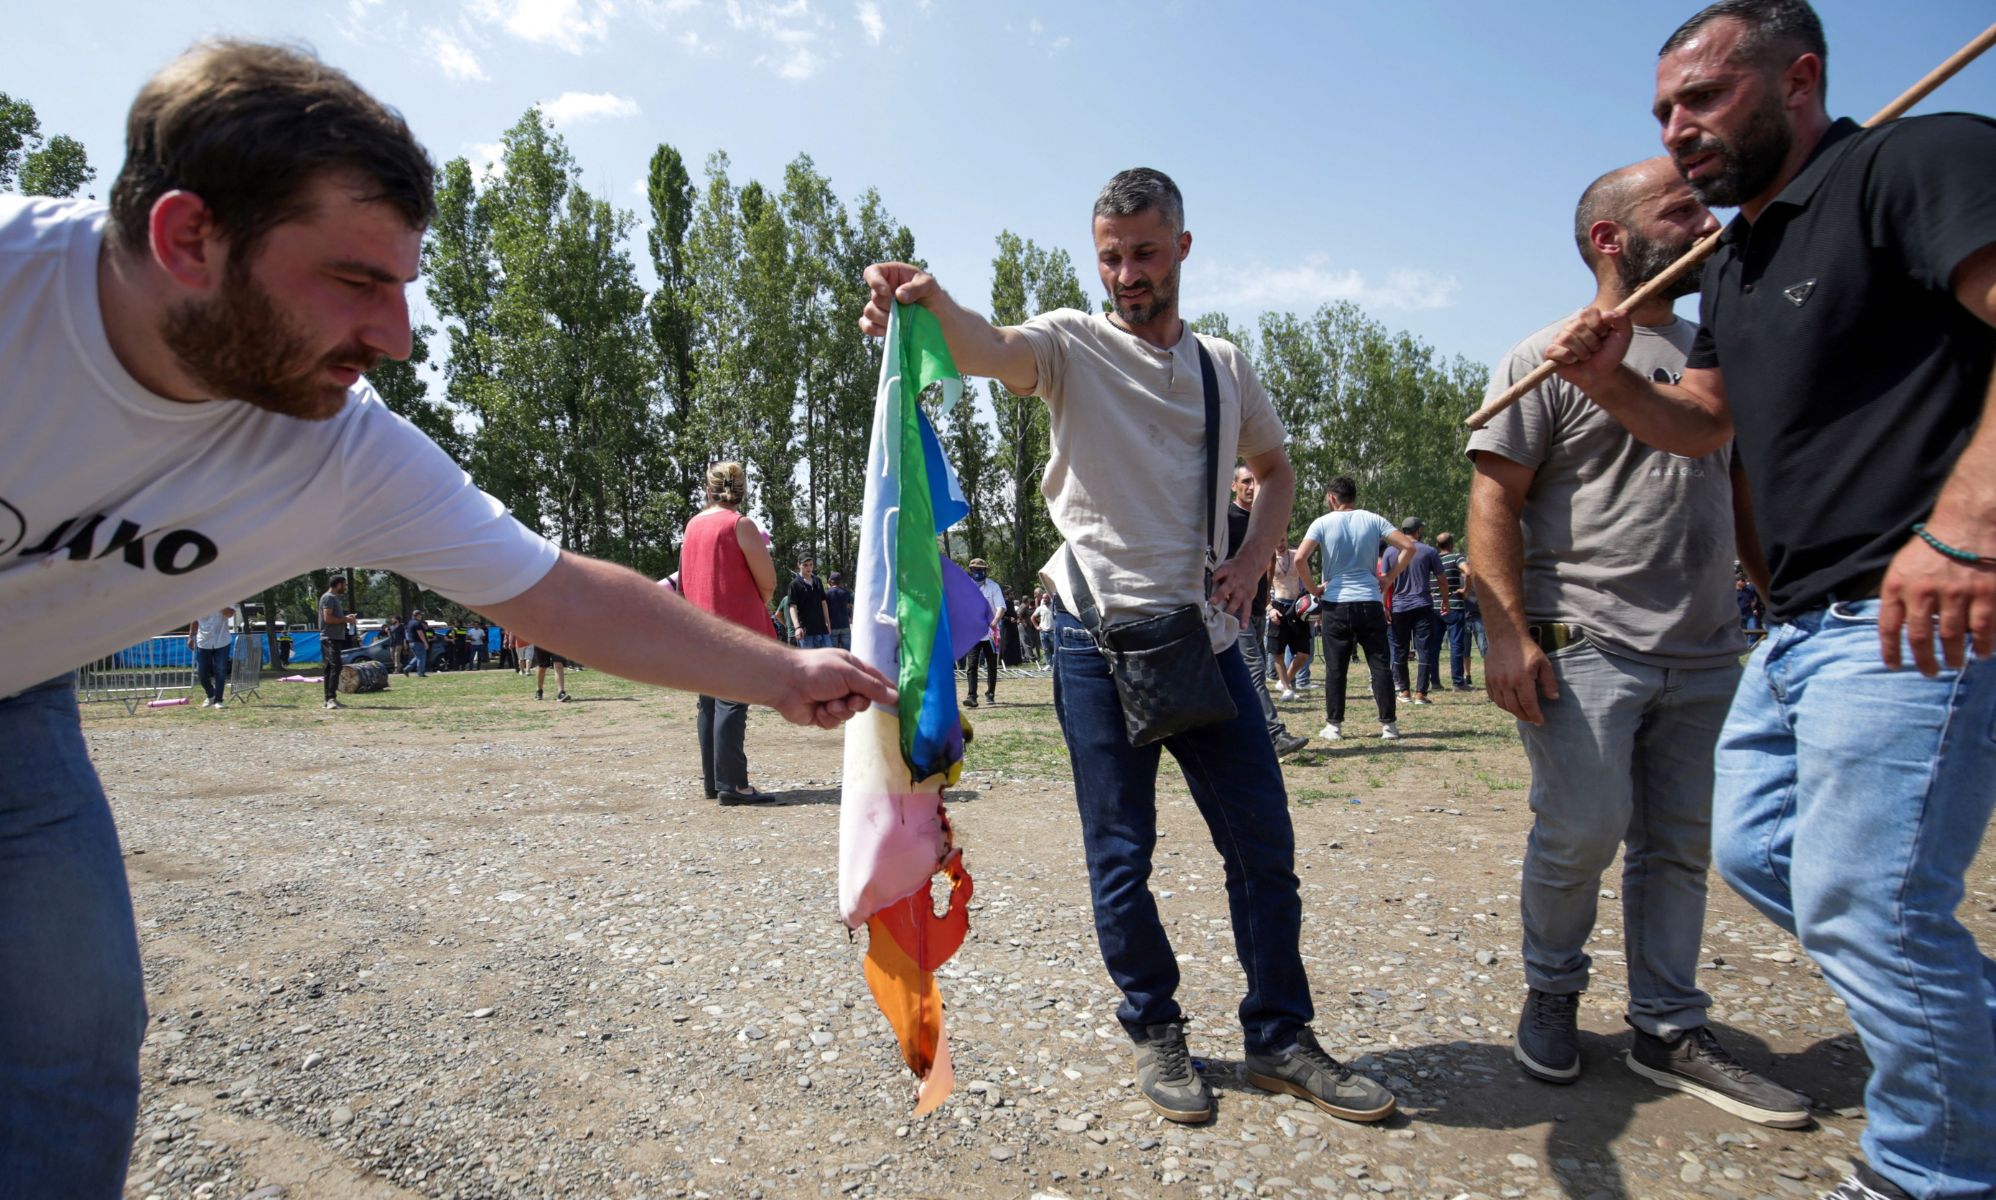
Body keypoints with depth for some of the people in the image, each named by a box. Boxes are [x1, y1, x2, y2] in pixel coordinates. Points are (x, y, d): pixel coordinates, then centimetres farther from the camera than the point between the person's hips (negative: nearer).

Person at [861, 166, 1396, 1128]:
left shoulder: (1224, 365, 12)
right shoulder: (1073, 343, 0)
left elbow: (1276, 469, 24)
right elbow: (991, 350, -23)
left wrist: (1251, 560, 5)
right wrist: (932, 304, -46)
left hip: (1205, 634, 4)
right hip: (1100, 637, -4)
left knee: (1264, 839, 8)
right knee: (1121, 853, 4)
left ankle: (1279, 1038, 25)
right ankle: (1154, 1032, 25)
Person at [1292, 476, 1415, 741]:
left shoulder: (1323, 523, -2)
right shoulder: (1373, 520, 4)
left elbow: (1299, 558, -14)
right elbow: (1408, 546, 0)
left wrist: (1312, 588, 0)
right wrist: (1388, 579, 8)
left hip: (1336, 603, -1)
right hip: (1370, 603, 1)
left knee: (1335, 668, 5)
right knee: (1380, 665, 6)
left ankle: (1334, 725, 8)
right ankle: (1389, 724, 6)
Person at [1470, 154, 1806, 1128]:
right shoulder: (1549, 358, -2)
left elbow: (1744, 489, 23)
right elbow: (1494, 501, -9)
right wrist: (1508, 631, -18)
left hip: (1705, 654, 6)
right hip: (1584, 646, -6)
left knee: (1680, 845, 9)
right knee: (1582, 829, -6)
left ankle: (1670, 1029, 22)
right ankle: (1551, 992, 19)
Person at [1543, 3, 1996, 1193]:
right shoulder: (1735, 265, 19)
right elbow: (1702, 424, 24)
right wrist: (1611, 383, 4)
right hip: (1802, 624, 10)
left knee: (1861, 901, -7)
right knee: (1756, 852, 16)